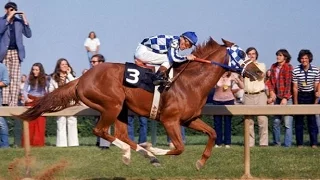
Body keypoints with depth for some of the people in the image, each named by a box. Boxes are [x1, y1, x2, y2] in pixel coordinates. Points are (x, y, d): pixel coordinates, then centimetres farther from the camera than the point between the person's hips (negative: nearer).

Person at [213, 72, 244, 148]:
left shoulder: (232, 76, -8)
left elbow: (242, 86, -11)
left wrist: (237, 79, -28)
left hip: (229, 100, 0)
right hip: (217, 100, 0)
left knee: (227, 122, 0)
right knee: (217, 122, 1)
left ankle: (227, 142, 6)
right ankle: (218, 142, 9)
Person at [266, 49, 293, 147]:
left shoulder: (288, 67, -7)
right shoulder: (273, 67, 11)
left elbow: (288, 84, -12)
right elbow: (270, 81, 14)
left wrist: (285, 98, -18)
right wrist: (271, 92, -2)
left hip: (287, 98, -6)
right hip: (277, 98, 6)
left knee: (288, 123, -8)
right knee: (276, 121, 7)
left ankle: (287, 145, -6)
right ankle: (276, 143, 18)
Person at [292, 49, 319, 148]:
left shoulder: (315, 70, -7)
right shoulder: (295, 71, -10)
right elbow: (295, 88, -6)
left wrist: (316, 101, -5)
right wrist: (295, 102, -6)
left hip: (310, 95, 0)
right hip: (300, 95, 0)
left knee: (312, 120, -1)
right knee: (299, 120, 3)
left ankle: (314, 143, 3)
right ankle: (299, 143, 9)